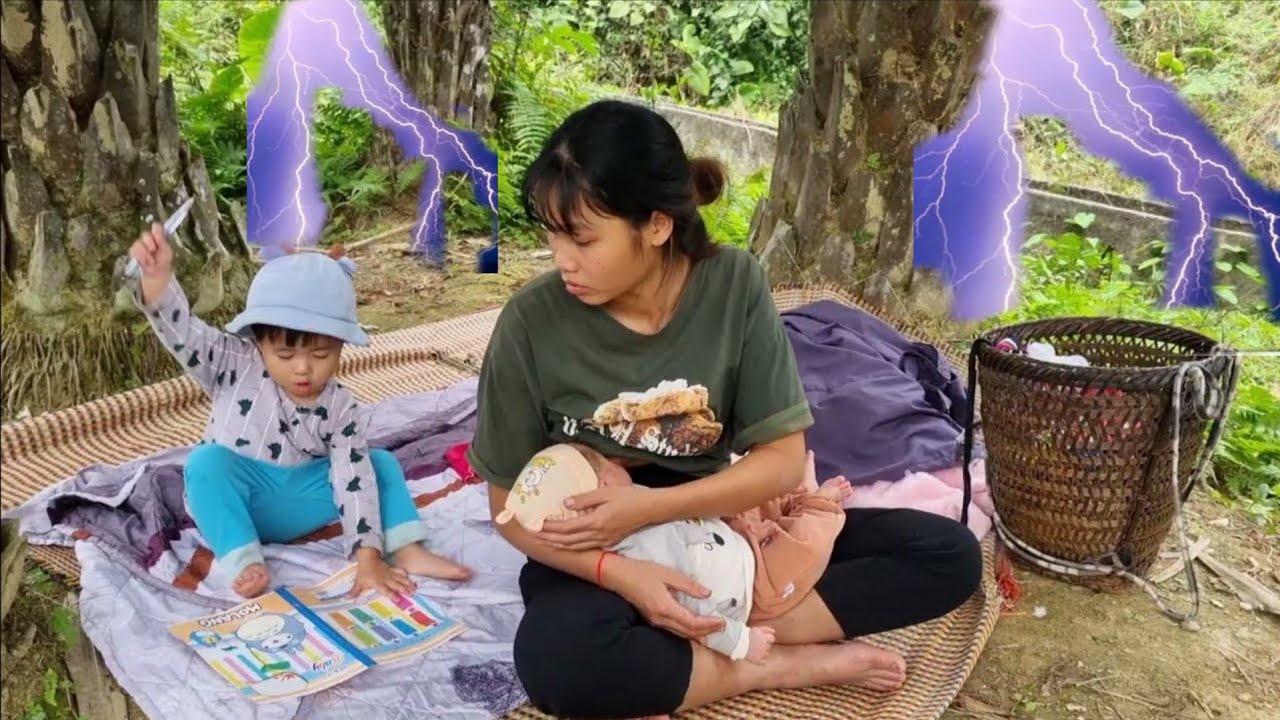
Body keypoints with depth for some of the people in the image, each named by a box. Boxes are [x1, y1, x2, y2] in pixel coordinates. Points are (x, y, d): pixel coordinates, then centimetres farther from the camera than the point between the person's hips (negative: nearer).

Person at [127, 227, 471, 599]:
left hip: (298, 504, 2)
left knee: (379, 462, -11)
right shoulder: (237, 366, -13)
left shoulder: (342, 408, -11)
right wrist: (157, 275, -48)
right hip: (234, 502, -2)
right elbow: (183, 332, -28)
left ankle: (407, 552, -19)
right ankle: (244, 563, -33)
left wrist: (368, 559, -25)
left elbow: (354, 480, -16)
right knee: (205, 460, -33)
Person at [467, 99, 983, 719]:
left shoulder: (734, 285, -14)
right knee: (555, 661, -38)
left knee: (950, 554, -10)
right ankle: (784, 666, -16)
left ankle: (715, 637, -18)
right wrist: (619, 573, -26)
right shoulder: (533, 321, -18)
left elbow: (783, 460, -12)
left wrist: (647, 508, -23)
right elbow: (510, 507, -10)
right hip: (597, 554, -2)